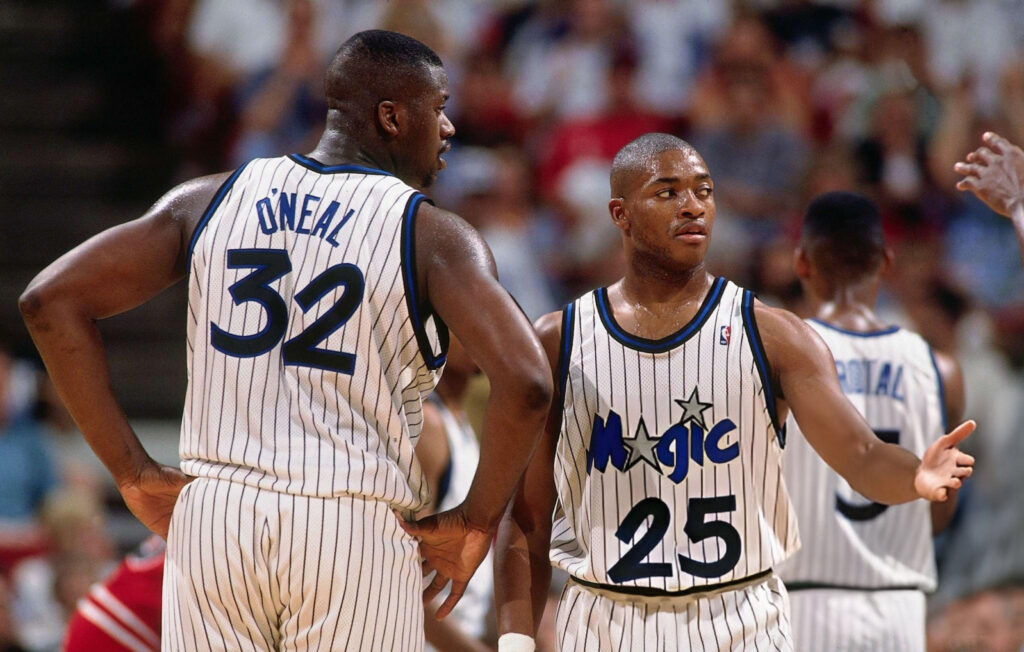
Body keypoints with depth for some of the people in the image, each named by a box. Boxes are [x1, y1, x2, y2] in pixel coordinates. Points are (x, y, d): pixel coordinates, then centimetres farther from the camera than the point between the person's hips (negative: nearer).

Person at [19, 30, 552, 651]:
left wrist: (136, 475, 5)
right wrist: (474, 524, -3)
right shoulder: (434, 237, -2)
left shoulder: (208, 201, 9)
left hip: (212, 514, 3)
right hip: (355, 532, -3)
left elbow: (51, 300, 4)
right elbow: (525, 384, -17)